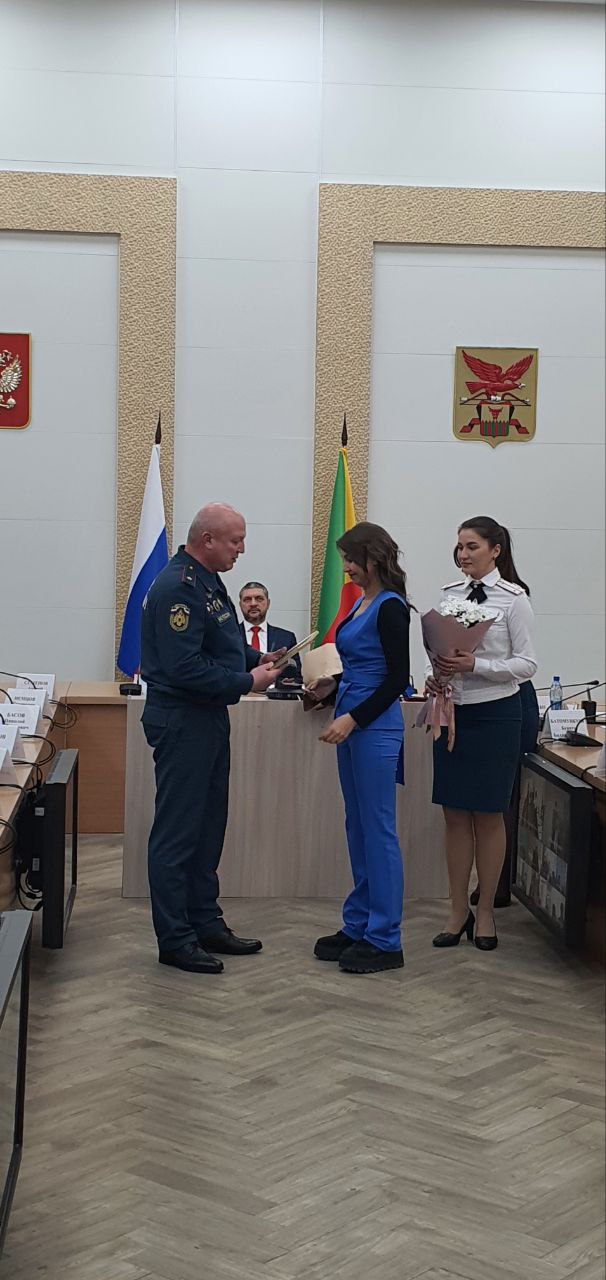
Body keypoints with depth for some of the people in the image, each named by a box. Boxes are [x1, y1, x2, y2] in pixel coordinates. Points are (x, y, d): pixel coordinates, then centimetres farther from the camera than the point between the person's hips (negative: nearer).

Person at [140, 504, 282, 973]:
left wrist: (256, 658, 8)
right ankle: (175, 939, 4)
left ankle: (206, 922, 26)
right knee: (178, 832, -3)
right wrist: (246, 682, -18)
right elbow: (184, 668, -26)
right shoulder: (178, 588, -20)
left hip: (209, 718, 11)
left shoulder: (207, 582, 13)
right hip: (182, 720, -11)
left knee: (208, 827, 16)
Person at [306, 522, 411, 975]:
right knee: (358, 828, 14)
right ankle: (358, 926, 22)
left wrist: (353, 718, -22)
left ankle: (384, 940, 3)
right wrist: (332, 689, 9)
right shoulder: (361, 606, 14)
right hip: (352, 724, 10)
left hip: (375, 727, -10)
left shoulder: (391, 608, -14)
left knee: (378, 830, -4)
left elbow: (398, 677, -18)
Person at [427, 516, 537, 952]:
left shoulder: (514, 599, -8)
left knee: (488, 815, 5)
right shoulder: (449, 594, 7)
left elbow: (526, 664, -10)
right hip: (453, 711, 5)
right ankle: (458, 910, 19)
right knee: (455, 814, 8)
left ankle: (486, 912, 17)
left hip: (495, 714, -5)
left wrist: (475, 665, -22)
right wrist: (438, 675, -5)